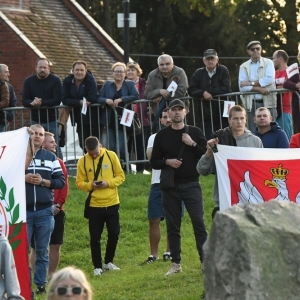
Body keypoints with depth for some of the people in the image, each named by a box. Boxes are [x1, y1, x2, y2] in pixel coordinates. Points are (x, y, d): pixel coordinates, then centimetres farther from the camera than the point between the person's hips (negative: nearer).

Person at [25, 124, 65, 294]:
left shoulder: (51, 157, 9)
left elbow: (61, 181, 5)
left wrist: (43, 181, -9)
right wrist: (23, 179, -13)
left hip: (45, 211, 2)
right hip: (23, 210, -1)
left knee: (42, 250, 7)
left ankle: (41, 284, 12)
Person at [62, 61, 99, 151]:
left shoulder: (90, 80, -11)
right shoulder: (67, 81, -1)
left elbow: (92, 99, -21)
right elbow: (64, 99, -10)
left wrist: (74, 102, -12)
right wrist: (79, 102, -22)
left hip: (91, 117, -4)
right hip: (79, 118, 4)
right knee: (83, 144, 5)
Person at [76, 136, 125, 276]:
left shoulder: (111, 156, -3)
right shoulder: (83, 161, -4)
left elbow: (121, 176, 2)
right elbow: (79, 182, 1)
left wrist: (108, 183, -15)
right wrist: (90, 185, -19)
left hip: (112, 203, 1)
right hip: (94, 205, -1)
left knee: (114, 234, 6)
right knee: (95, 237, 2)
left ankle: (109, 262, 25)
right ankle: (97, 266, 13)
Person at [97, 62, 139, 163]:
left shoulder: (130, 84, 7)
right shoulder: (107, 85, 13)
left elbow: (136, 96, -9)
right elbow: (98, 98, 6)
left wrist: (121, 99, -20)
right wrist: (106, 100, -16)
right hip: (109, 122, 2)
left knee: (121, 148, -6)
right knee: (111, 147, -3)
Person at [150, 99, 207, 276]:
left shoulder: (195, 133, 4)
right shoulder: (161, 136, 8)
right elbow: (154, 162, 9)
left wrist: (193, 144, -13)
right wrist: (167, 162, -9)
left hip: (191, 185, -2)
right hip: (170, 187, 2)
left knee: (199, 223, -8)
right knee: (173, 227, 5)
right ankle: (176, 264, 12)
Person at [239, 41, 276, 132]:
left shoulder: (268, 63, 8)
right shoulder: (244, 67, 10)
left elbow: (269, 79, -9)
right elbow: (242, 87, -2)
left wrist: (251, 83, -9)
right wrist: (259, 89, -13)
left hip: (267, 103, -1)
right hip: (251, 104, 1)